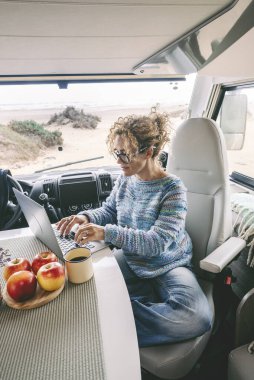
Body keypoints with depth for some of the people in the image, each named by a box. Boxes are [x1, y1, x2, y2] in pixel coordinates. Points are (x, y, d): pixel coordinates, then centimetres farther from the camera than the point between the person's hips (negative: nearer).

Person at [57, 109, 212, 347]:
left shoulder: (173, 189, -19)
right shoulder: (125, 179, -1)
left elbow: (157, 243, -26)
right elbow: (109, 211, 12)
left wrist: (107, 233, -37)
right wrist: (87, 217, -11)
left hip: (167, 265, -3)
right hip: (129, 258, 4)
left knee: (197, 318, -30)